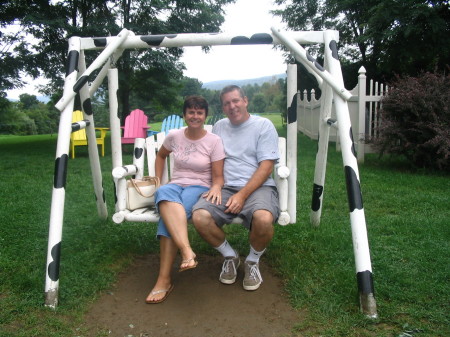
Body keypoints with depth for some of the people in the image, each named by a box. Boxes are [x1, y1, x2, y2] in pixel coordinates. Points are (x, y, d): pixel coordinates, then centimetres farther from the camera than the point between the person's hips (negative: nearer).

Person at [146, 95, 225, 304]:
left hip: (200, 189, -2)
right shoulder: (174, 136, 7)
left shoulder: (214, 141, -1)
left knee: (169, 213, -36)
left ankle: (164, 280, -37)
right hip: (175, 185, 2)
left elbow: (218, 177, -2)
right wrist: (157, 181, 17)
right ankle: (187, 252, -55)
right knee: (164, 193, -39)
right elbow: (161, 156, 28)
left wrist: (216, 188, -25)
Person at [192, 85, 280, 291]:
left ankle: (253, 261, -1)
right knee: (199, 217, -25)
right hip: (225, 188, 4)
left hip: (258, 187, -3)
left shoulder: (264, 125, 3)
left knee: (263, 218, -36)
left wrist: (242, 195, -16)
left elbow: (266, 167, -5)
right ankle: (230, 256, 4)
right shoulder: (219, 127, 19)